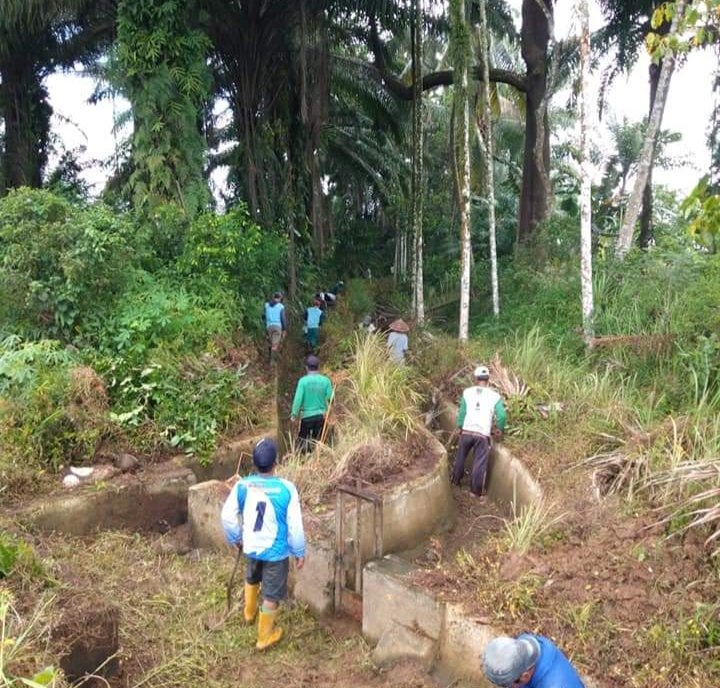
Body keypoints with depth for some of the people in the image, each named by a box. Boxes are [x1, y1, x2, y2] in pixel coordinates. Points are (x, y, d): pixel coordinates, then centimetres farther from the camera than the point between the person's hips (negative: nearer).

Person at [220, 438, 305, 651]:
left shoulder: (242, 485, -16)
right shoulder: (286, 489, -24)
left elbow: (227, 517, -7)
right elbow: (294, 525, -18)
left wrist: (235, 539, 11)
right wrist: (299, 552, -3)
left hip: (252, 547, 4)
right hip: (276, 551, -4)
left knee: (252, 579, 33)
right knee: (272, 594, 16)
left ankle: (249, 613, 57)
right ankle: (265, 636, 32)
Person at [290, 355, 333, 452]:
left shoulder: (303, 381, -11)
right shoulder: (325, 380, -6)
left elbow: (298, 398, -13)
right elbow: (330, 398, -4)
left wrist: (294, 414, -7)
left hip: (307, 415, -2)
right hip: (321, 415, 2)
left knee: (302, 439, 10)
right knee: (318, 440, 14)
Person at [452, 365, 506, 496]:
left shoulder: (467, 392, 2)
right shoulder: (494, 395, 0)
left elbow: (462, 411, -1)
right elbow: (501, 415, -6)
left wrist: (460, 427, 10)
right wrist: (500, 429, 11)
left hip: (467, 431, 2)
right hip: (483, 434, -2)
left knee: (460, 457, 21)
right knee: (479, 463, 6)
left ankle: (456, 481, 36)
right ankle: (476, 490, 12)